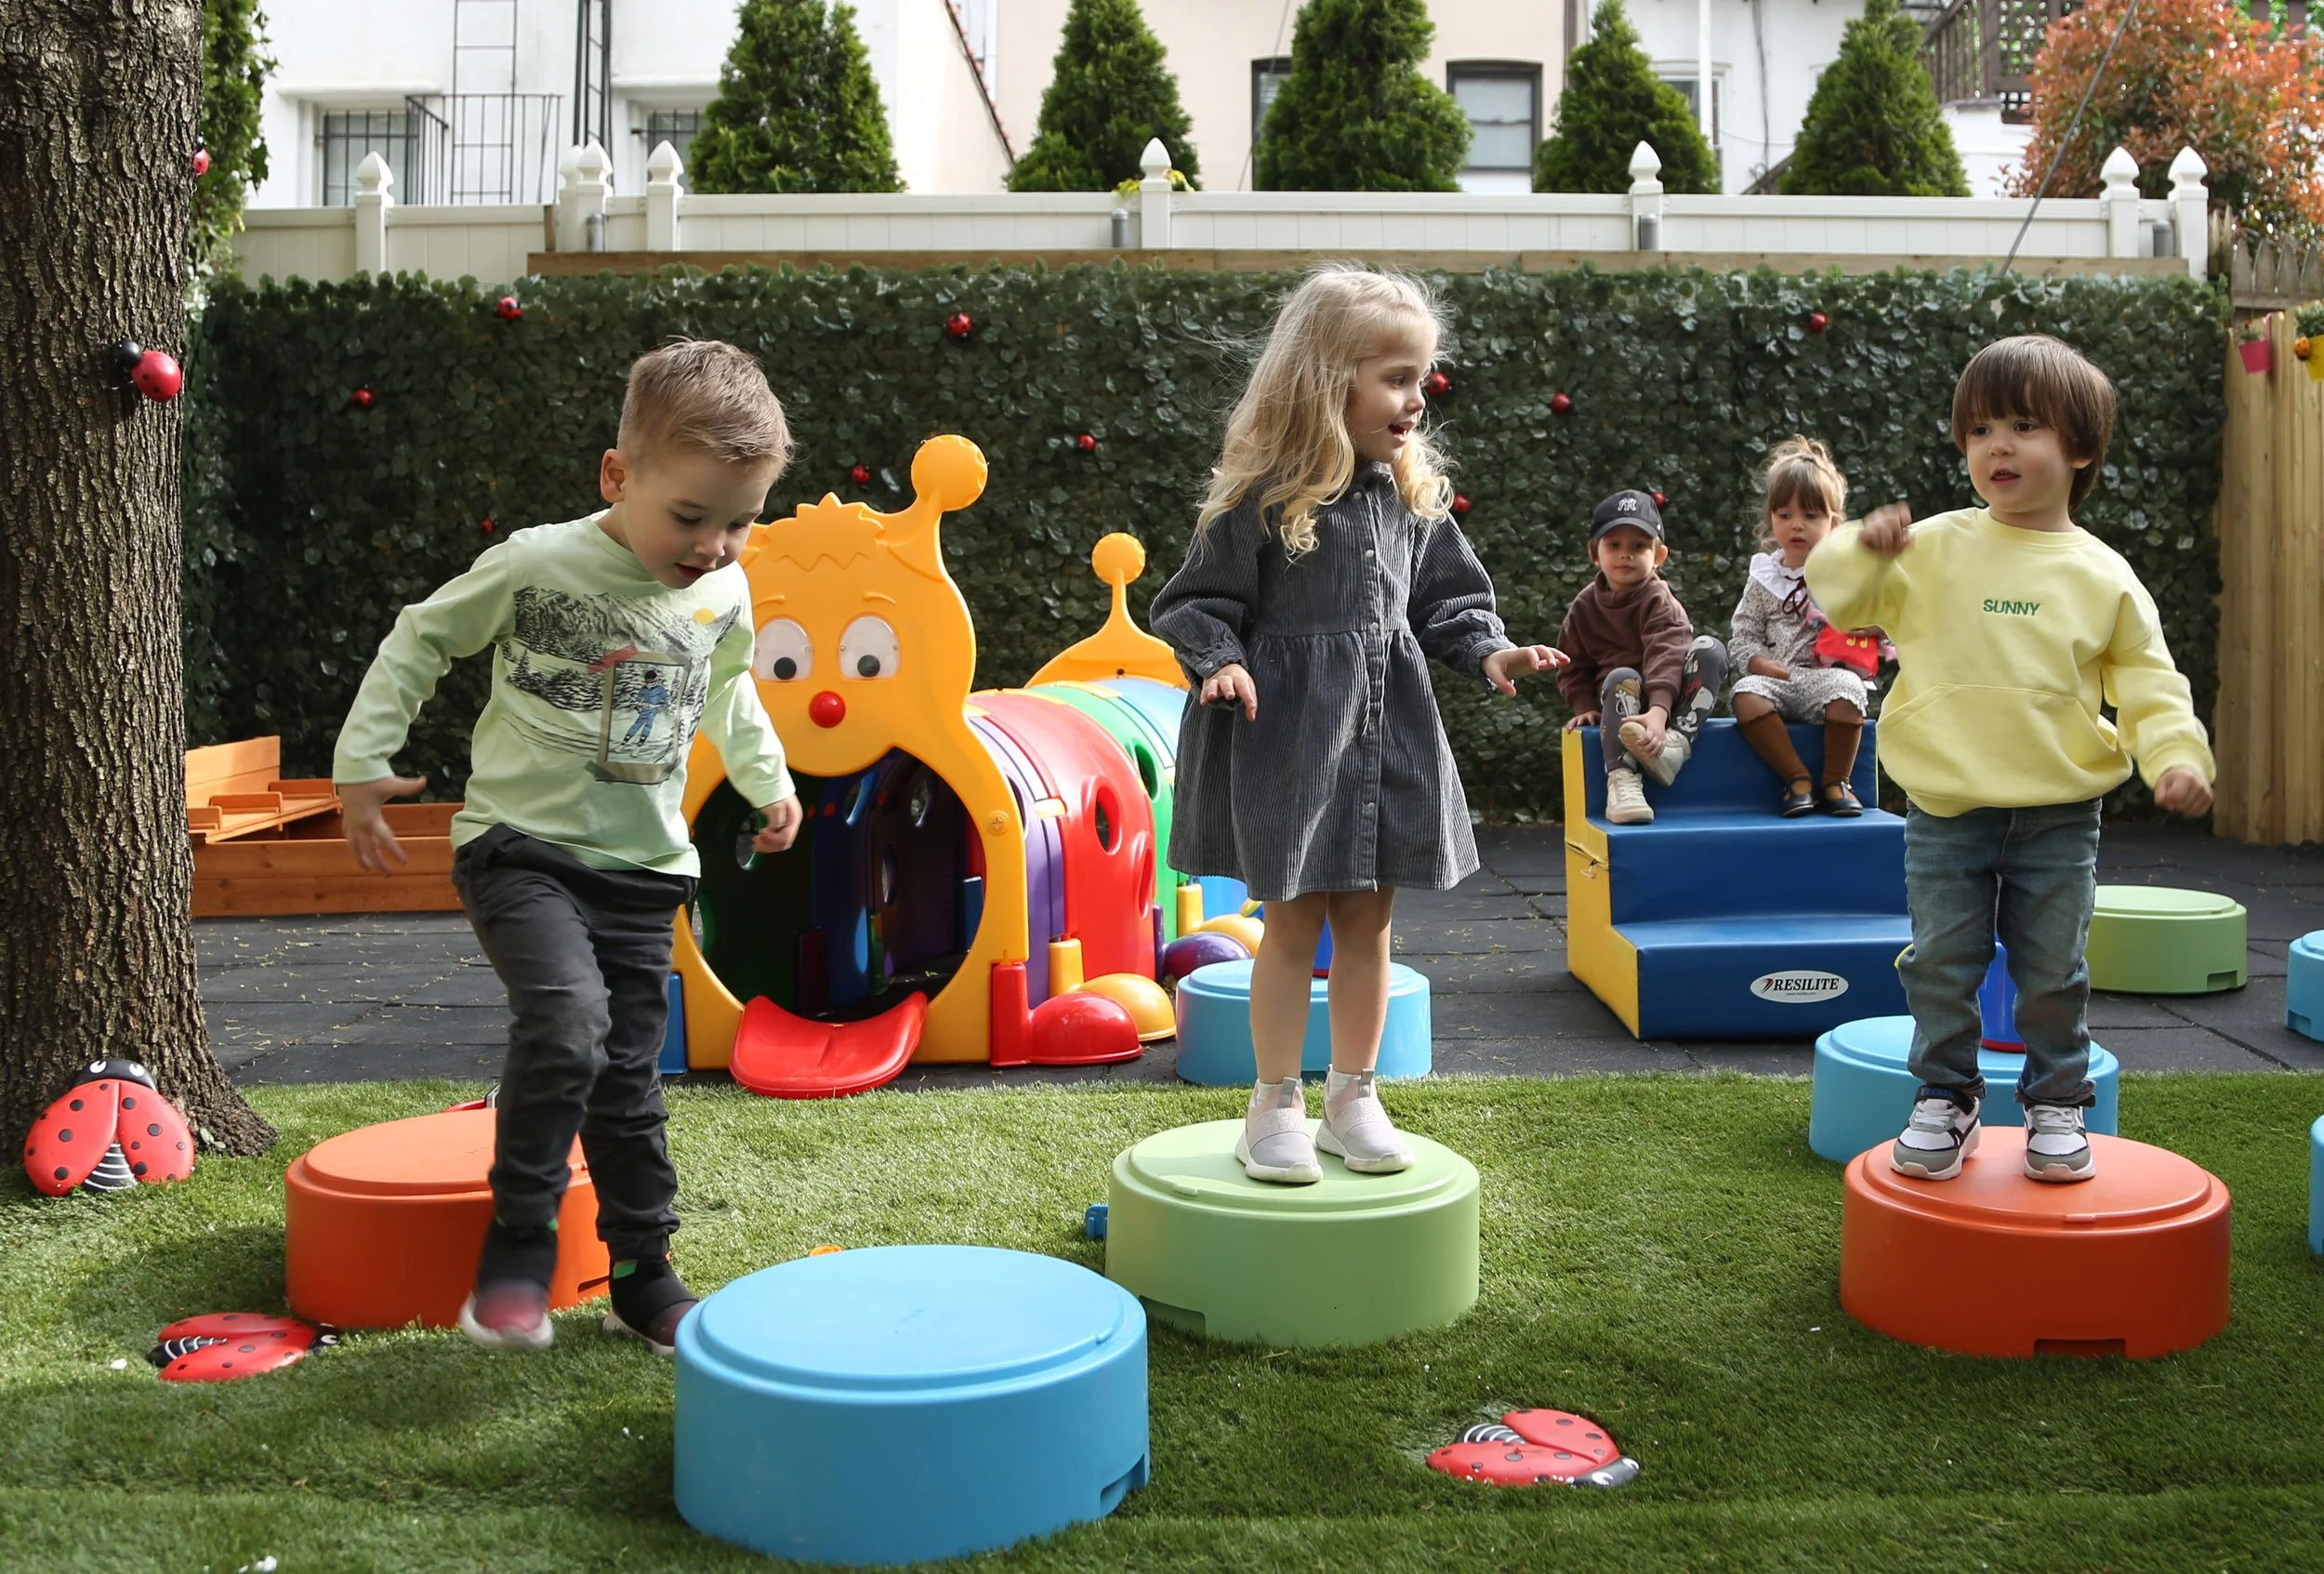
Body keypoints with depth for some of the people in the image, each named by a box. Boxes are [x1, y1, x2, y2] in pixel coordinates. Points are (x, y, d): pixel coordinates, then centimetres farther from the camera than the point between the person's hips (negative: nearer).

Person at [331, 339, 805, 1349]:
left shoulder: (725, 594, 4)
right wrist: (359, 763, -3)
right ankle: (518, 1244, -11)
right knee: (566, 1022, -28)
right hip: (522, 849, -5)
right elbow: (418, 643, -1)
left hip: (641, 867, 5)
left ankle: (644, 1279, 22)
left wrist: (767, 781, 27)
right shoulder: (537, 565, -12)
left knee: (630, 1084, 9)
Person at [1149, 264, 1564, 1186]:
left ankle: (1352, 1094, 26)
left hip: (1387, 730, 5)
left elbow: (1446, 599, 13)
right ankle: (1275, 1103, 17)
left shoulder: (1413, 496, 5)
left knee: (1368, 920, 12)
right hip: (1287, 732, -5)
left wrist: (1486, 653, -4)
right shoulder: (1262, 497, -12)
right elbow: (1200, 601, -7)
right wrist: (1221, 661, -24)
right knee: (1294, 921, 3)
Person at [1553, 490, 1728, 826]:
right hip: (1619, 696, 1)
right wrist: (1585, 706, -13)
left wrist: (1658, 710, -43)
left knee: (1710, 647, -25)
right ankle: (1621, 780, -47)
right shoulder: (1585, 606, 4)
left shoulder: (1659, 600, -9)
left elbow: (1667, 656, -26)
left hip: (1667, 694, -1)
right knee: (1622, 678, -35)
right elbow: (1573, 667, 8)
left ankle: (1676, 742, -37)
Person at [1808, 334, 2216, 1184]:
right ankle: (1945, 1096, 22)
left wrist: (2176, 755, -11)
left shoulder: (2102, 574, 1)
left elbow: (2148, 680, 4)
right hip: (1947, 808, 0)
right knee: (1940, 964, 5)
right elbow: (1840, 598, 0)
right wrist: (1864, 549, -20)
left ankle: (2057, 1104, 25)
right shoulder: (1934, 548, 0)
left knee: (2054, 973, 8)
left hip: (2059, 814, 0)